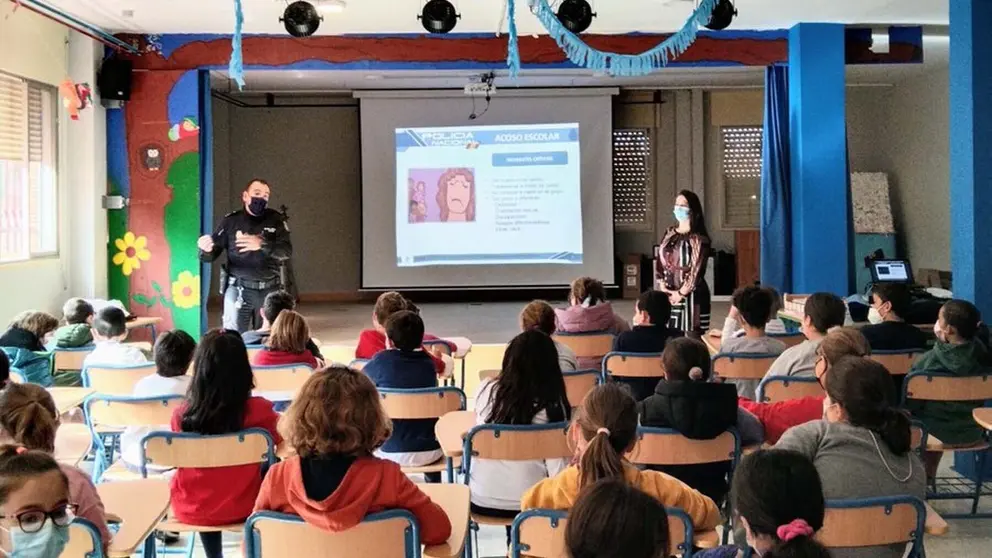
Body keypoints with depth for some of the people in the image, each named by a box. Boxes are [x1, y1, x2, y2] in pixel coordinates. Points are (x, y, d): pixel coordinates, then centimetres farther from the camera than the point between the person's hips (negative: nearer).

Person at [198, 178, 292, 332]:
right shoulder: (231, 221, -2)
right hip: (238, 289, -1)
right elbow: (211, 255, -3)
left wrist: (261, 245, -32)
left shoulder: (276, 220, 0)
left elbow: (286, 251, -13)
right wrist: (206, 249, -28)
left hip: (269, 290, 1)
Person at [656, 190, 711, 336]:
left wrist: (681, 293, -12)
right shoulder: (669, 234, 11)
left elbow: (696, 270, -13)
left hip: (690, 295, -6)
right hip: (668, 294, 6)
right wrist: (662, 285, -1)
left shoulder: (698, 238, -8)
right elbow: (660, 260, 12)